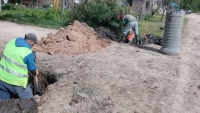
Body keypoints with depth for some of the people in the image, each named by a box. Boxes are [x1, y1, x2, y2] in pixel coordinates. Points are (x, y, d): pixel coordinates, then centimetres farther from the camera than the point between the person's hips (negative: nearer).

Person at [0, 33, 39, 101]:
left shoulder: (12, 42, 2)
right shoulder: (28, 53, -17)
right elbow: (33, 70, -6)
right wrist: (35, 73, 17)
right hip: (16, 81, -6)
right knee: (27, 100, 15)